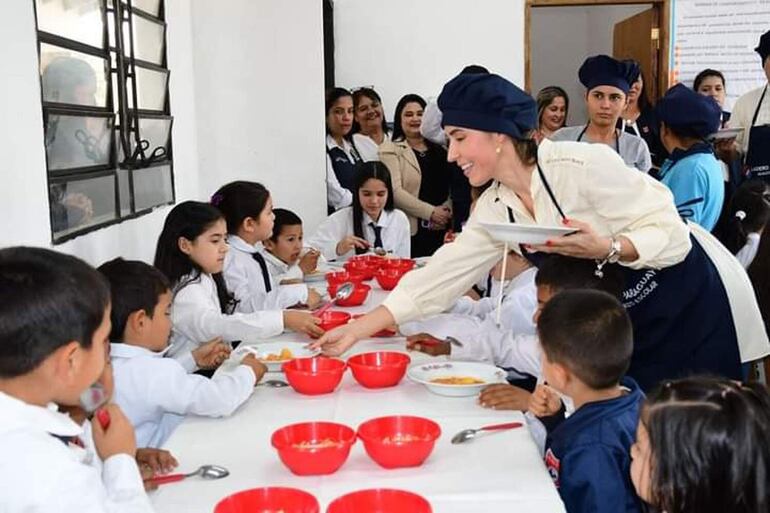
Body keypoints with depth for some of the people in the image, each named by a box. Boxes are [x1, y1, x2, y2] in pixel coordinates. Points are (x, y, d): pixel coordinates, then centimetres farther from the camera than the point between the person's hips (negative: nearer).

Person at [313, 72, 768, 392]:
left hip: (692, 306, -6)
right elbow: (441, 276, -4)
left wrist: (606, 248, -39)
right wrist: (357, 329, -8)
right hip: (629, 320, 7)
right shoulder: (496, 208, -3)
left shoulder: (584, 165, -24)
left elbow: (672, 234, -21)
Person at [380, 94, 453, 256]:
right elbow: (394, 191, -9)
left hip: (442, 230, 4)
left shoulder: (440, 148, 16)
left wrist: (447, 212, -10)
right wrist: (431, 212, -12)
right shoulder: (390, 150, 2)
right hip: (412, 231, -4)